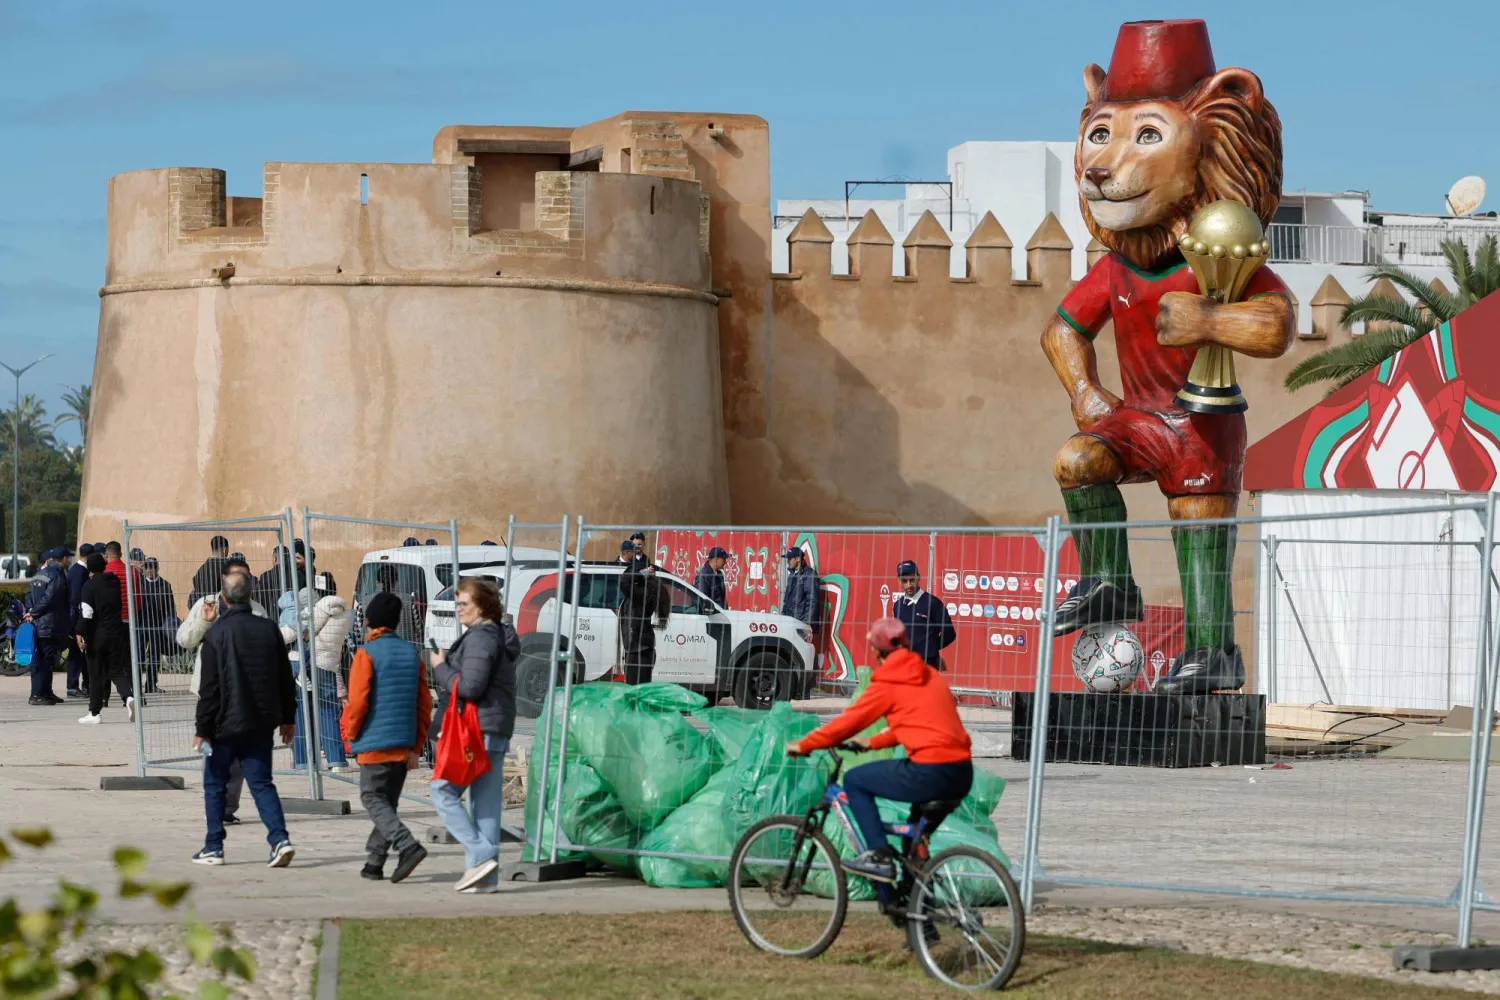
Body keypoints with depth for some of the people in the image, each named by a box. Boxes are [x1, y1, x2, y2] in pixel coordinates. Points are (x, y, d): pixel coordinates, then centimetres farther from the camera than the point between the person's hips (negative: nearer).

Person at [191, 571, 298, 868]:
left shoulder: (216, 634, -11)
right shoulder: (269, 629, 1)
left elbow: (209, 688, -11)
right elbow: (285, 679, 8)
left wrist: (202, 728, -5)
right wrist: (287, 718, 17)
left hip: (226, 722, -4)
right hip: (261, 721, 4)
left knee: (214, 785, 11)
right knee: (261, 783, 6)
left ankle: (213, 848, 13)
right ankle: (280, 839, -11)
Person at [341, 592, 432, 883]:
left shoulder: (367, 654, -11)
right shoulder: (411, 653, 8)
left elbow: (357, 701, -16)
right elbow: (424, 702, 8)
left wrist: (350, 735, 1)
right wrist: (416, 746, 12)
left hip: (375, 743, -6)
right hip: (404, 745, 6)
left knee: (373, 798, -2)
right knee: (388, 800, 13)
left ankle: (407, 845, -21)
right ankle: (375, 861, 14)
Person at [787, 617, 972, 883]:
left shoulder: (889, 683, 0)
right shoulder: (929, 676, 20)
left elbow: (850, 720, 4)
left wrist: (804, 745, 14)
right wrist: (874, 742, 36)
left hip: (930, 772, -8)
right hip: (963, 775, 8)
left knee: (854, 781, 8)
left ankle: (879, 856, 1)